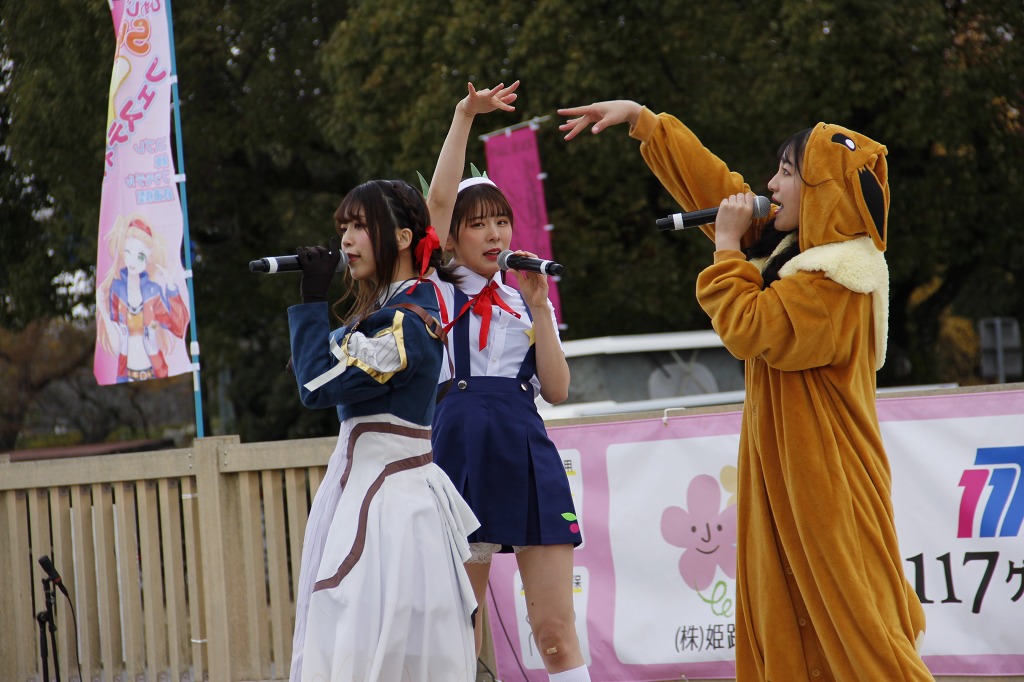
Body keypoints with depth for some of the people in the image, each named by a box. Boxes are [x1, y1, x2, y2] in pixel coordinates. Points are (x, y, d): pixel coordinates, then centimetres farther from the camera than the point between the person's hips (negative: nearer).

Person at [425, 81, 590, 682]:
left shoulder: (526, 302, 17)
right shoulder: (439, 289, 8)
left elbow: (557, 390, 5)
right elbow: (439, 198, -6)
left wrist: (539, 309, -2)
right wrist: (465, 117, -11)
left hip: (528, 452, 2)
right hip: (462, 447, -2)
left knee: (556, 631, -4)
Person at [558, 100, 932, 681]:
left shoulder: (837, 279, -18)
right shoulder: (794, 242, 10)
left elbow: (750, 330, -20)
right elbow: (715, 183, 16)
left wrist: (728, 248, -10)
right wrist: (640, 118, 17)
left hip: (823, 478, -9)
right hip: (785, 465, 9)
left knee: (846, 616, -8)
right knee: (781, 615, 8)